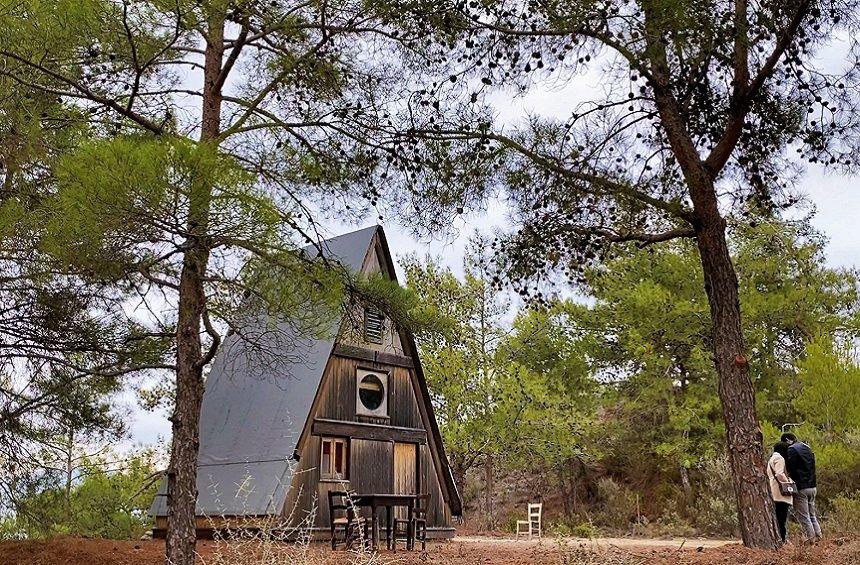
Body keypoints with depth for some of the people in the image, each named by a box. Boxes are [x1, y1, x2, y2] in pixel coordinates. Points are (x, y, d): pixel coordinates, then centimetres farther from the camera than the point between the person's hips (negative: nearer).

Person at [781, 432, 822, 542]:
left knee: (803, 516, -1)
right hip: (813, 486, 8)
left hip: (801, 487, -8)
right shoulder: (807, 448, 15)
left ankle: (811, 538, -2)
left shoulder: (792, 449, -12)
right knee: (812, 514, 17)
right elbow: (812, 466, 19)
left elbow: (791, 469, -15)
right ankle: (818, 536, 15)